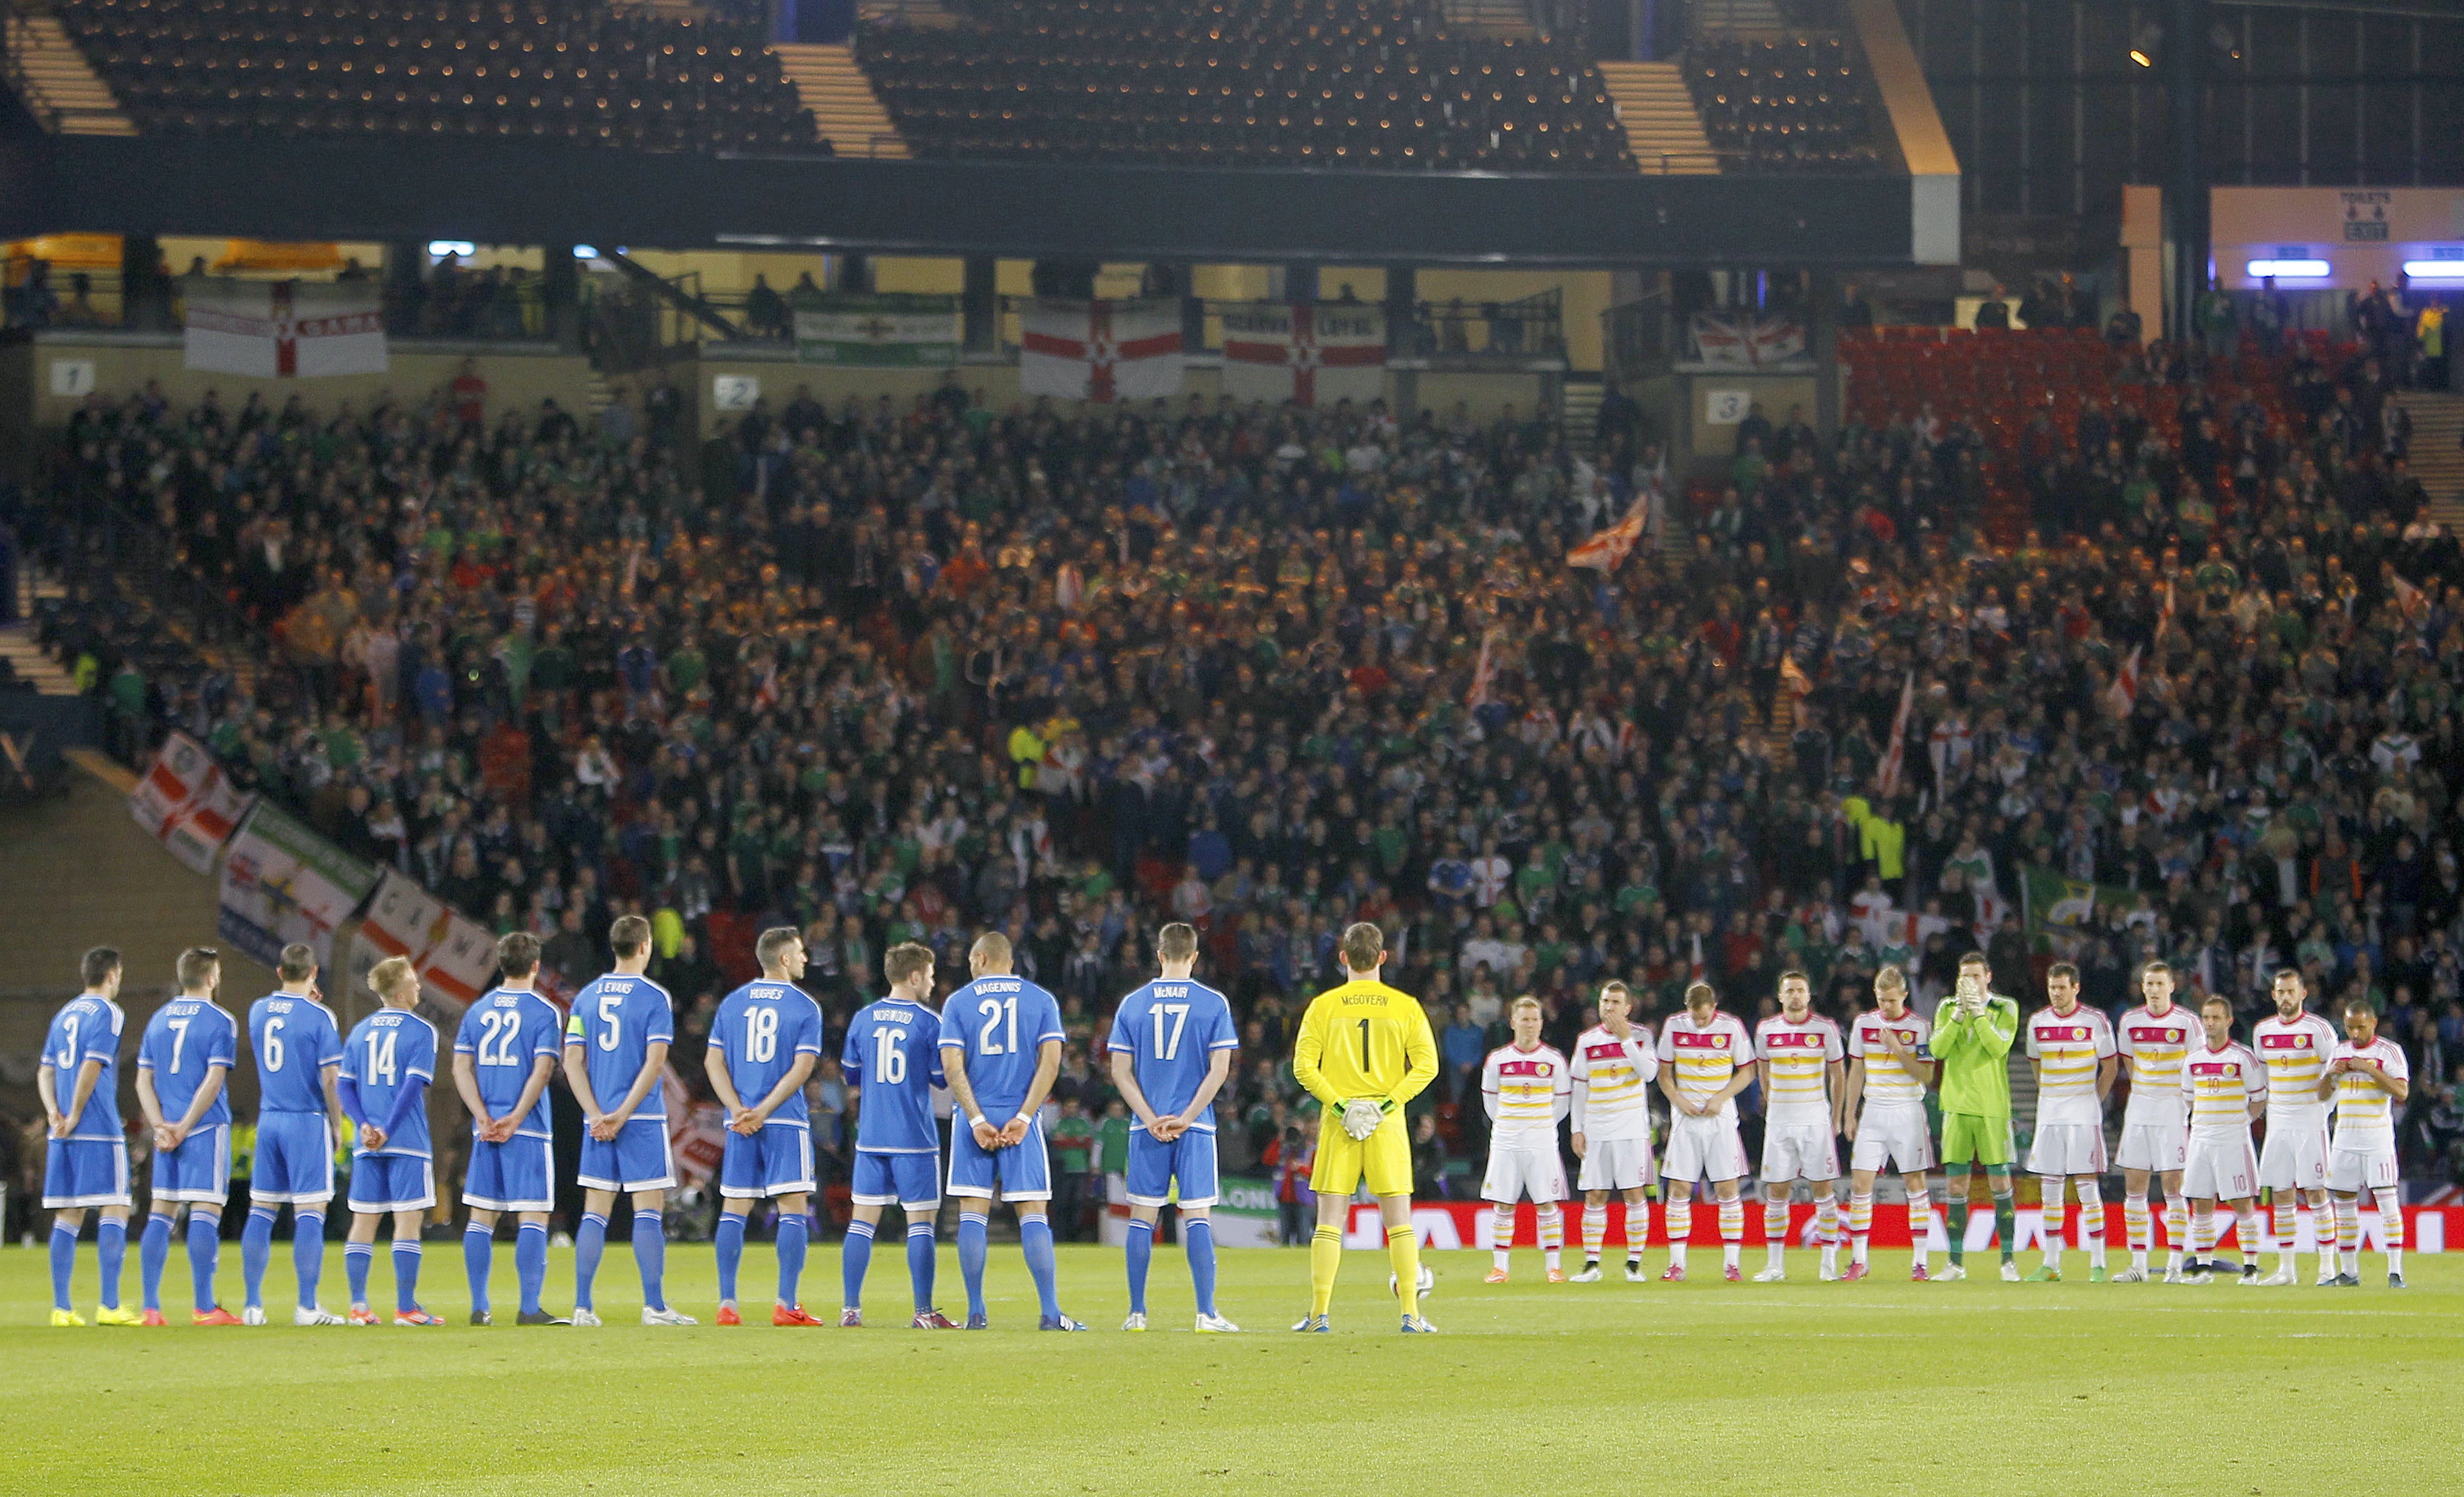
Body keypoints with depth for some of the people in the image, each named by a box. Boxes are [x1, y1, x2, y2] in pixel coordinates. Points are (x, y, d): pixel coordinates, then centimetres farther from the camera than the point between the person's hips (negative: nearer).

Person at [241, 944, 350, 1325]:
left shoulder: (258, 1010, 6)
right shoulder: (319, 1016, -10)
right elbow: (330, 1078, -12)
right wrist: (337, 1124, 1)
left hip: (268, 1120, 5)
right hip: (307, 1121, -5)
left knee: (261, 1212, 8)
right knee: (310, 1214, -3)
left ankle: (253, 1305, 7)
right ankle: (307, 1307, -6)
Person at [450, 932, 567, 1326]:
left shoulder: (477, 1010, 10)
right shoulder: (543, 1012, -4)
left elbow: (461, 1066, 4)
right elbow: (542, 1070, -13)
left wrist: (484, 1117, -2)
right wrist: (515, 1119, -11)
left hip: (485, 1130, 5)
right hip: (528, 1131, -5)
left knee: (481, 1216, 9)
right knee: (533, 1217, -3)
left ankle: (479, 1308, 10)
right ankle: (529, 1308, -10)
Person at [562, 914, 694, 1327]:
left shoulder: (587, 996, 9)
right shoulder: (655, 998, -5)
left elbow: (573, 1061, 3)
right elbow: (655, 1062, -13)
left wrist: (598, 1115, -3)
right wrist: (623, 1114, -12)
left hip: (597, 1121, 4)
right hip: (644, 1119, -4)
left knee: (594, 1212, 6)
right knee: (648, 1211, -2)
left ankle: (583, 1306, 3)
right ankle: (654, 1306, -4)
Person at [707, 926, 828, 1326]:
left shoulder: (732, 1004, 10)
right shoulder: (805, 1006, -2)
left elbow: (714, 1062, 4)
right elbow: (802, 1068, -10)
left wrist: (739, 1109, -4)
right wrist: (763, 1112, -11)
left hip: (740, 1124, 4)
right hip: (787, 1123, -4)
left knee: (733, 1211, 5)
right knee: (793, 1209, -1)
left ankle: (727, 1304, 1)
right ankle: (786, 1305, -7)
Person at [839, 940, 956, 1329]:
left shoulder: (863, 1019, 6)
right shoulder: (929, 1022, -7)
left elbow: (850, 1077, 14)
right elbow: (944, 1078, -3)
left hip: (871, 1136, 4)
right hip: (916, 1137, -4)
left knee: (863, 1222, 7)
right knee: (921, 1222, 1)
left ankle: (851, 1308, 4)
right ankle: (923, 1311, -1)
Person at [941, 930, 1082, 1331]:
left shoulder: (959, 1002, 3)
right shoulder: (1040, 1000, 6)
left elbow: (952, 1067, -6)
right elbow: (1050, 1061, -4)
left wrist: (977, 1120, -8)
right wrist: (1023, 1117, -7)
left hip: (975, 1120, -1)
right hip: (1021, 1120, 1)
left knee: (973, 1216, 3)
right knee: (1032, 1215, 0)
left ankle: (976, 1313, 0)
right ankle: (1050, 1313, -7)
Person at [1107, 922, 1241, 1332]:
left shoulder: (1133, 1004, 5)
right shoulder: (1214, 1004, 0)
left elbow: (1121, 1071, 1)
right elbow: (1220, 1068, -6)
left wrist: (1151, 1119, -4)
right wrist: (1186, 1118, -6)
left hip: (1148, 1128, 1)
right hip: (1197, 1128, -1)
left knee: (1142, 1219, 6)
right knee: (1197, 1218, -1)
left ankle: (1137, 1313, 7)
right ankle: (1206, 1313, -5)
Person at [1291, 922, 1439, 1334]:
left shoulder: (1324, 1006, 1)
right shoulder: (1405, 1006, 2)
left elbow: (1304, 1067, -6)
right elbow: (1426, 1065, -4)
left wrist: (1339, 1105, -7)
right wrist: (1387, 1104, -6)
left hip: (1338, 1120, 0)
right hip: (1388, 1122, 0)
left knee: (1329, 1221, 3)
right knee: (1399, 1220, 4)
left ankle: (1319, 1314, -1)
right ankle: (1411, 1313, -1)